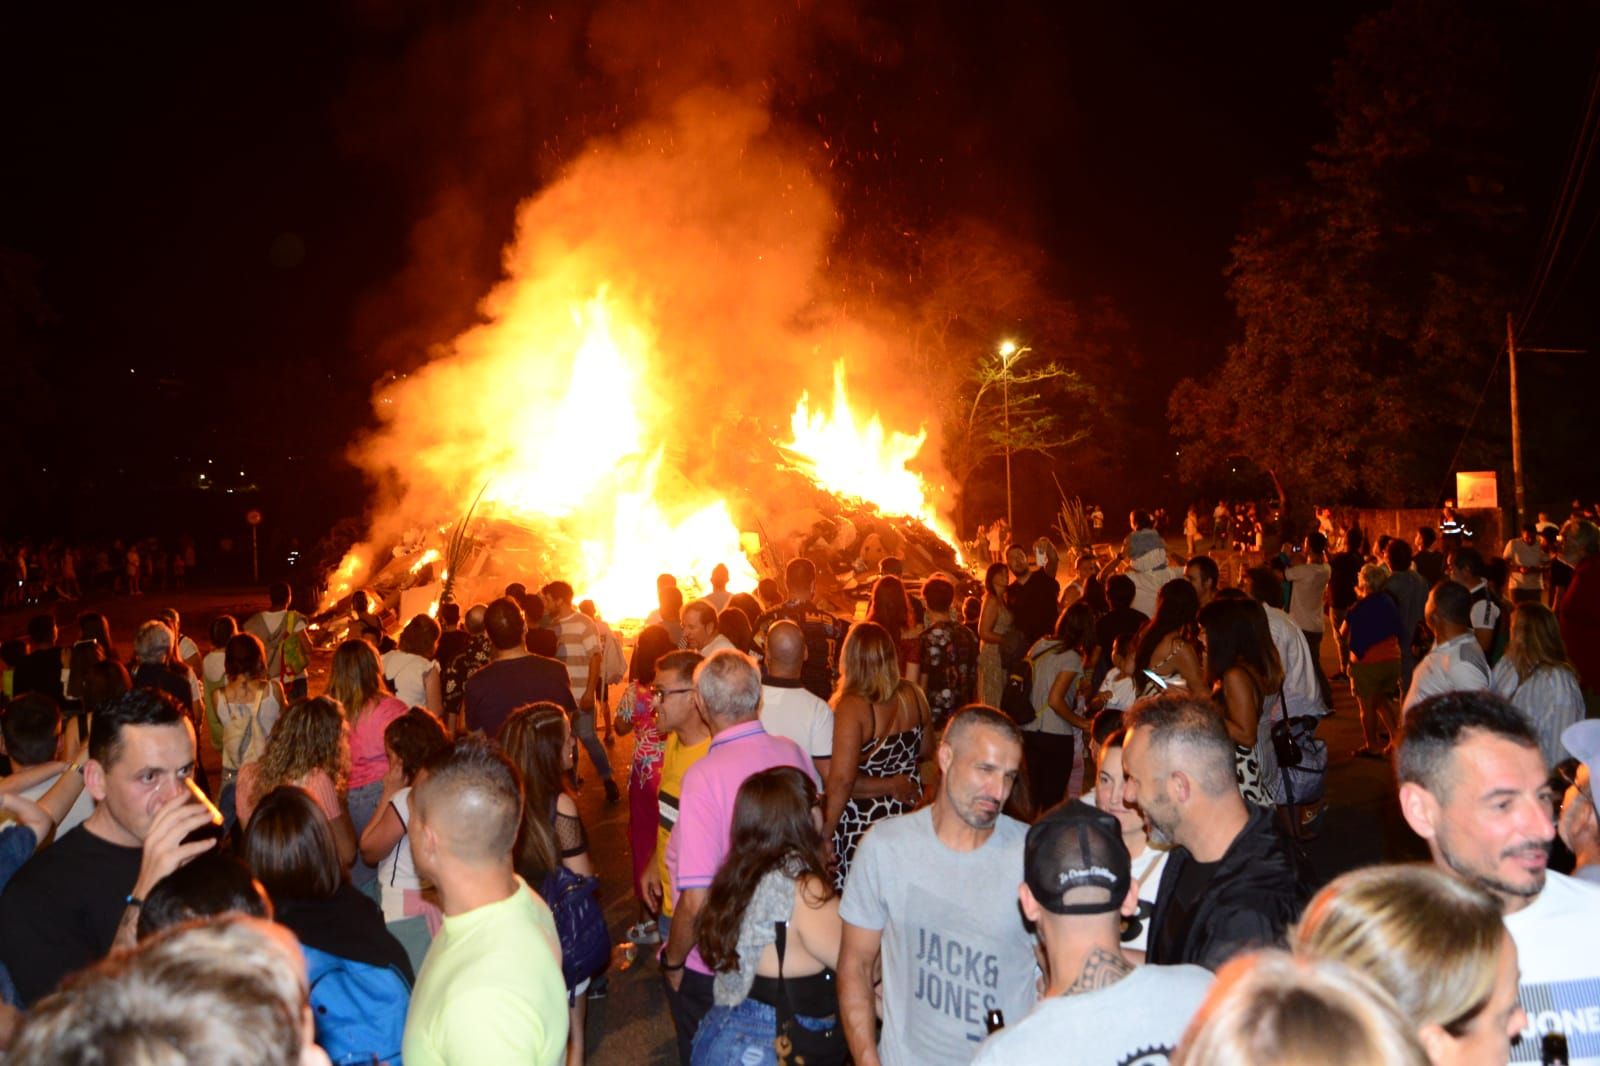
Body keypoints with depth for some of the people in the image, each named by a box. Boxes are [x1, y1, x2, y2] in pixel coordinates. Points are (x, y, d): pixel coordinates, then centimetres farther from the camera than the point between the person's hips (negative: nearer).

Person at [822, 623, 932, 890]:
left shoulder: (851, 706, -20)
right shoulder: (913, 695, -3)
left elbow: (842, 779, -24)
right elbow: (926, 749, 13)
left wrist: (826, 833, -15)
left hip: (863, 819, -6)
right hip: (909, 809, 6)